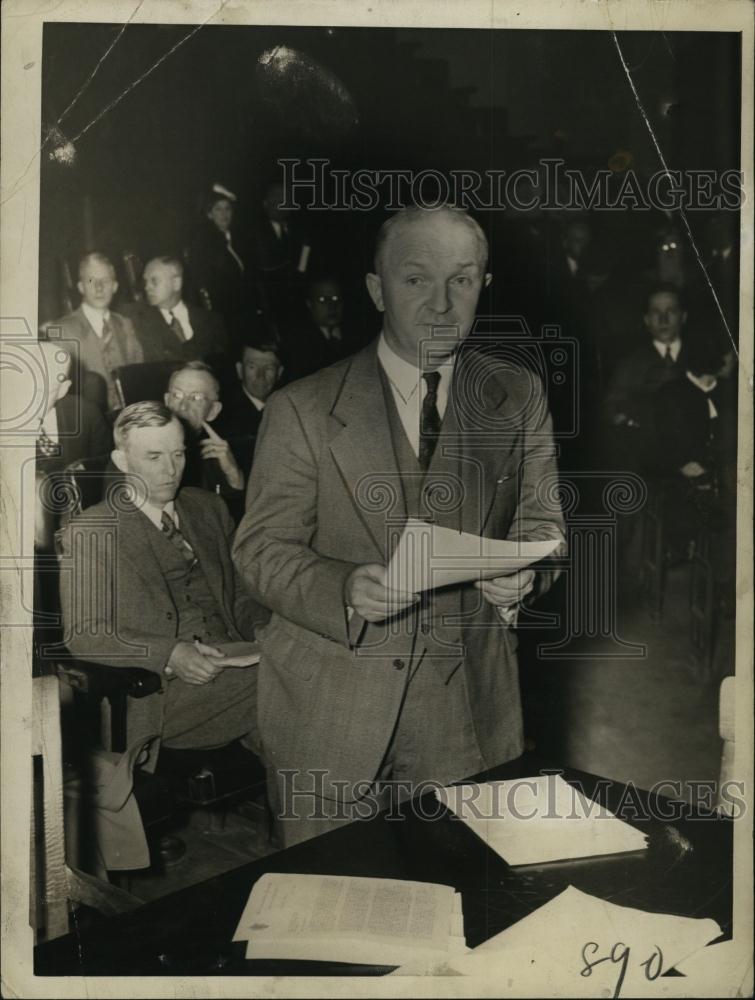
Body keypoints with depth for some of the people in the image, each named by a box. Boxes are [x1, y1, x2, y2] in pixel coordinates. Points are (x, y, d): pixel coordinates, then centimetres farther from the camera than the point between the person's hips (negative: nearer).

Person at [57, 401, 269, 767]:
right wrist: (168, 657, -19)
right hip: (158, 689, -5)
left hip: (233, 664, 5)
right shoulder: (88, 532, 2)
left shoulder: (209, 509, 19)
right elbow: (83, 636, -4)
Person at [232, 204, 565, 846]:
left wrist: (525, 572, -15)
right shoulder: (302, 410, -5)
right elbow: (261, 549, -5)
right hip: (329, 707, -2)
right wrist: (346, 589, -24)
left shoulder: (519, 400, 3)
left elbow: (542, 523, 8)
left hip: (467, 706, 2)